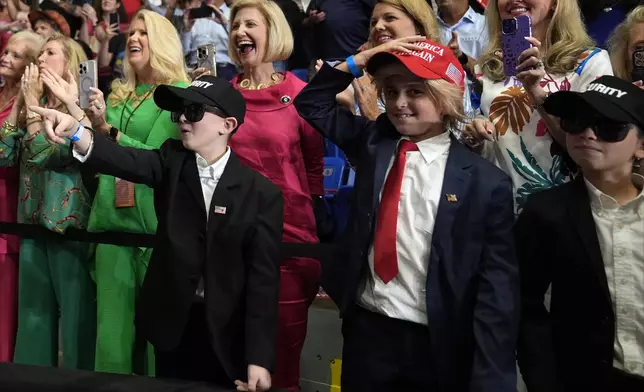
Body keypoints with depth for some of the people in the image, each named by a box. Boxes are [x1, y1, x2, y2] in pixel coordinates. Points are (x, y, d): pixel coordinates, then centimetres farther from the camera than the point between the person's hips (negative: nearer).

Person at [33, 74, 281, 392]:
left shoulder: (262, 193, -9)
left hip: (227, 333, -3)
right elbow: (128, 161, -20)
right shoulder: (172, 162, 1)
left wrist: (259, 359, -16)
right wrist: (74, 130, -40)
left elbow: (263, 277, -12)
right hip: (172, 322, 3)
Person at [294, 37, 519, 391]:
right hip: (365, 329, 4)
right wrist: (357, 63, -2)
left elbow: (497, 289, -9)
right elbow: (311, 104, 14)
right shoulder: (372, 143, 5)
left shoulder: (485, 182, -8)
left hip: (438, 346, -3)